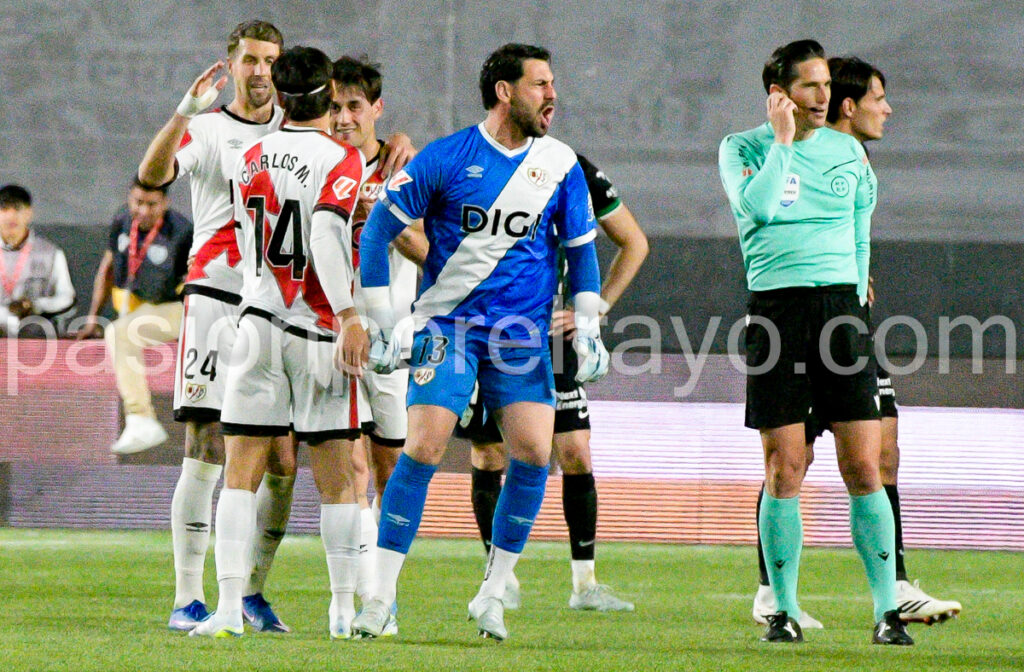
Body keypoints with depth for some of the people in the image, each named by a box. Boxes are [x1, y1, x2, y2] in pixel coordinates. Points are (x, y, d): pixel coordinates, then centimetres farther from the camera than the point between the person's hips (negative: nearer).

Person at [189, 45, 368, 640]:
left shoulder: (251, 159, 7)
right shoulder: (342, 159, -9)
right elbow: (325, 235, -23)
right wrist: (349, 314, -27)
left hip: (259, 323, 3)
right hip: (319, 334, -3)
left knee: (242, 473, 2)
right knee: (337, 478, 5)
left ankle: (230, 606, -8)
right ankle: (345, 609, 7)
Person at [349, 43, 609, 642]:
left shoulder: (561, 164, 4)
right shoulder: (446, 158, -6)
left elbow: (581, 248, 15)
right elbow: (380, 228, -1)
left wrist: (589, 329, 7)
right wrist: (382, 322, -4)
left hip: (523, 334, 3)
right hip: (448, 324, -3)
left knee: (534, 452, -11)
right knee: (424, 448, -14)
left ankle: (493, 594, 4)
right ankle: (381, 597, -7)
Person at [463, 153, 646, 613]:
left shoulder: (573, 170, 1)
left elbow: (633, 242, 13)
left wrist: (596, 307, 4)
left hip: (548, 329, 2)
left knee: (575, 453, -4)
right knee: (488, 457, 0)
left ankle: (585, 583, 4)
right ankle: (501, 578, 13)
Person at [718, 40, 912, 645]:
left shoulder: (848, 151, 12)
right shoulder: (744, 148, 4)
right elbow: (756, 206, -16)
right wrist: (782, 140, -10)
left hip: (840, 303, 2)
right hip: (775, 308, -2)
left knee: (864, 468, -4)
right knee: (784, 472, -3)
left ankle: (887, 609, -1)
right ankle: (785, 611, 6)